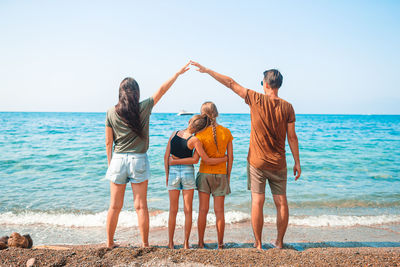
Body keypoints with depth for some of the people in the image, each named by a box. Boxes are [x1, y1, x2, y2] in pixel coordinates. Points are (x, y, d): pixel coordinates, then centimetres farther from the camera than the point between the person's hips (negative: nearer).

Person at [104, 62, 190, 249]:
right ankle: (145, 244, 15)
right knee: (141, 206, 6)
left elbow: (108, 142, 3)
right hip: (138, 160, -1)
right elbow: (162, 90, 7)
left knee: (115, 206, 11)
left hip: (118, 159, 2)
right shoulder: (143, 108, -4)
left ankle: (110, 243, 23)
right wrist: (178, 73, 18)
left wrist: (109, 163, 14)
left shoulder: (111, 113, 0)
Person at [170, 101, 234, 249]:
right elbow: (230, 157, 2)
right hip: (221, 175, 1)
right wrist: (228, 175, 11)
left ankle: (201, 243, 15)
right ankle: (220, 244, 14)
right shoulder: (226, 132, -2)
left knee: (203, 210, 7)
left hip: (204, 174, -1)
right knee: (219, 211, 7)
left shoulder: (201, 134, -10)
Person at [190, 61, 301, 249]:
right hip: (278, 163, 3)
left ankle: (258, 244, 11)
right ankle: (279, 242, 21)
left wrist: (207, 70, 5)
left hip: (257, 162, -2)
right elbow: (292, 137, 0)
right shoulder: (287, 107, -2)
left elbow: (231, 83, -2)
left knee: (257, 202, 3)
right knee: (281, 202, 11)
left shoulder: (257, 100, -8)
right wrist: (297, 162, 8)